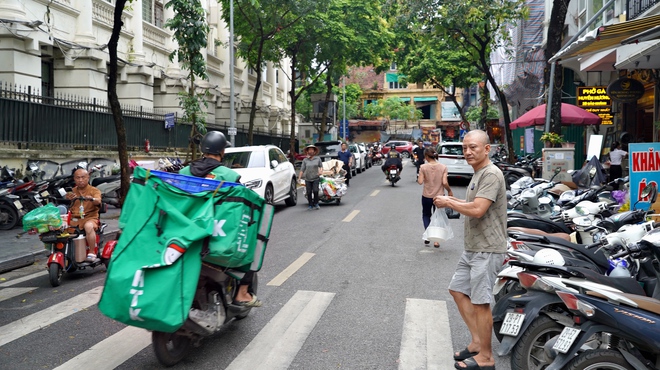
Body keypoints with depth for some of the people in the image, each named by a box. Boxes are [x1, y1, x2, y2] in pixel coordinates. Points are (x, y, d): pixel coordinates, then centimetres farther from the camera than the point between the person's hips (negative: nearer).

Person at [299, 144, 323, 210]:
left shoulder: (318, 159, 6)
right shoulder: (305, 160, 6)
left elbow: (321, 166, 15)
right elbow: (302, 169, 3)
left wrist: (321, 171, -5)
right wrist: (299, 177, -3)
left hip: (315, 178, -1)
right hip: (307, 179, 1)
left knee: (315, 191, -12)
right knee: (309, 192, 0)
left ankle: (316, 204, 5)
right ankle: (310, 205, 12)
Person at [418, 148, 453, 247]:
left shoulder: (423, 167, -10)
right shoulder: (443, 167, -6)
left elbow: (420, 182, -12)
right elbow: (444, 182, -12)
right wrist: (449, 191, 4)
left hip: (426, 196, -1)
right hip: (439, 196, 1)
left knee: (426, 215, 20)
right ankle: (436, 240, 8)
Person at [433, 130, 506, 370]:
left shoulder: (491, 174, -17)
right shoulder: (478, 174, 15)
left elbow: (477, 210, -26)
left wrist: (448, 203, -13)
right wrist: (453, 200, 4)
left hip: (487, 249, -11)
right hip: (473, 248, 11)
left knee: (480, 302, -3)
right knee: (457, 290, 17)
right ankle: (477, 341, 26)